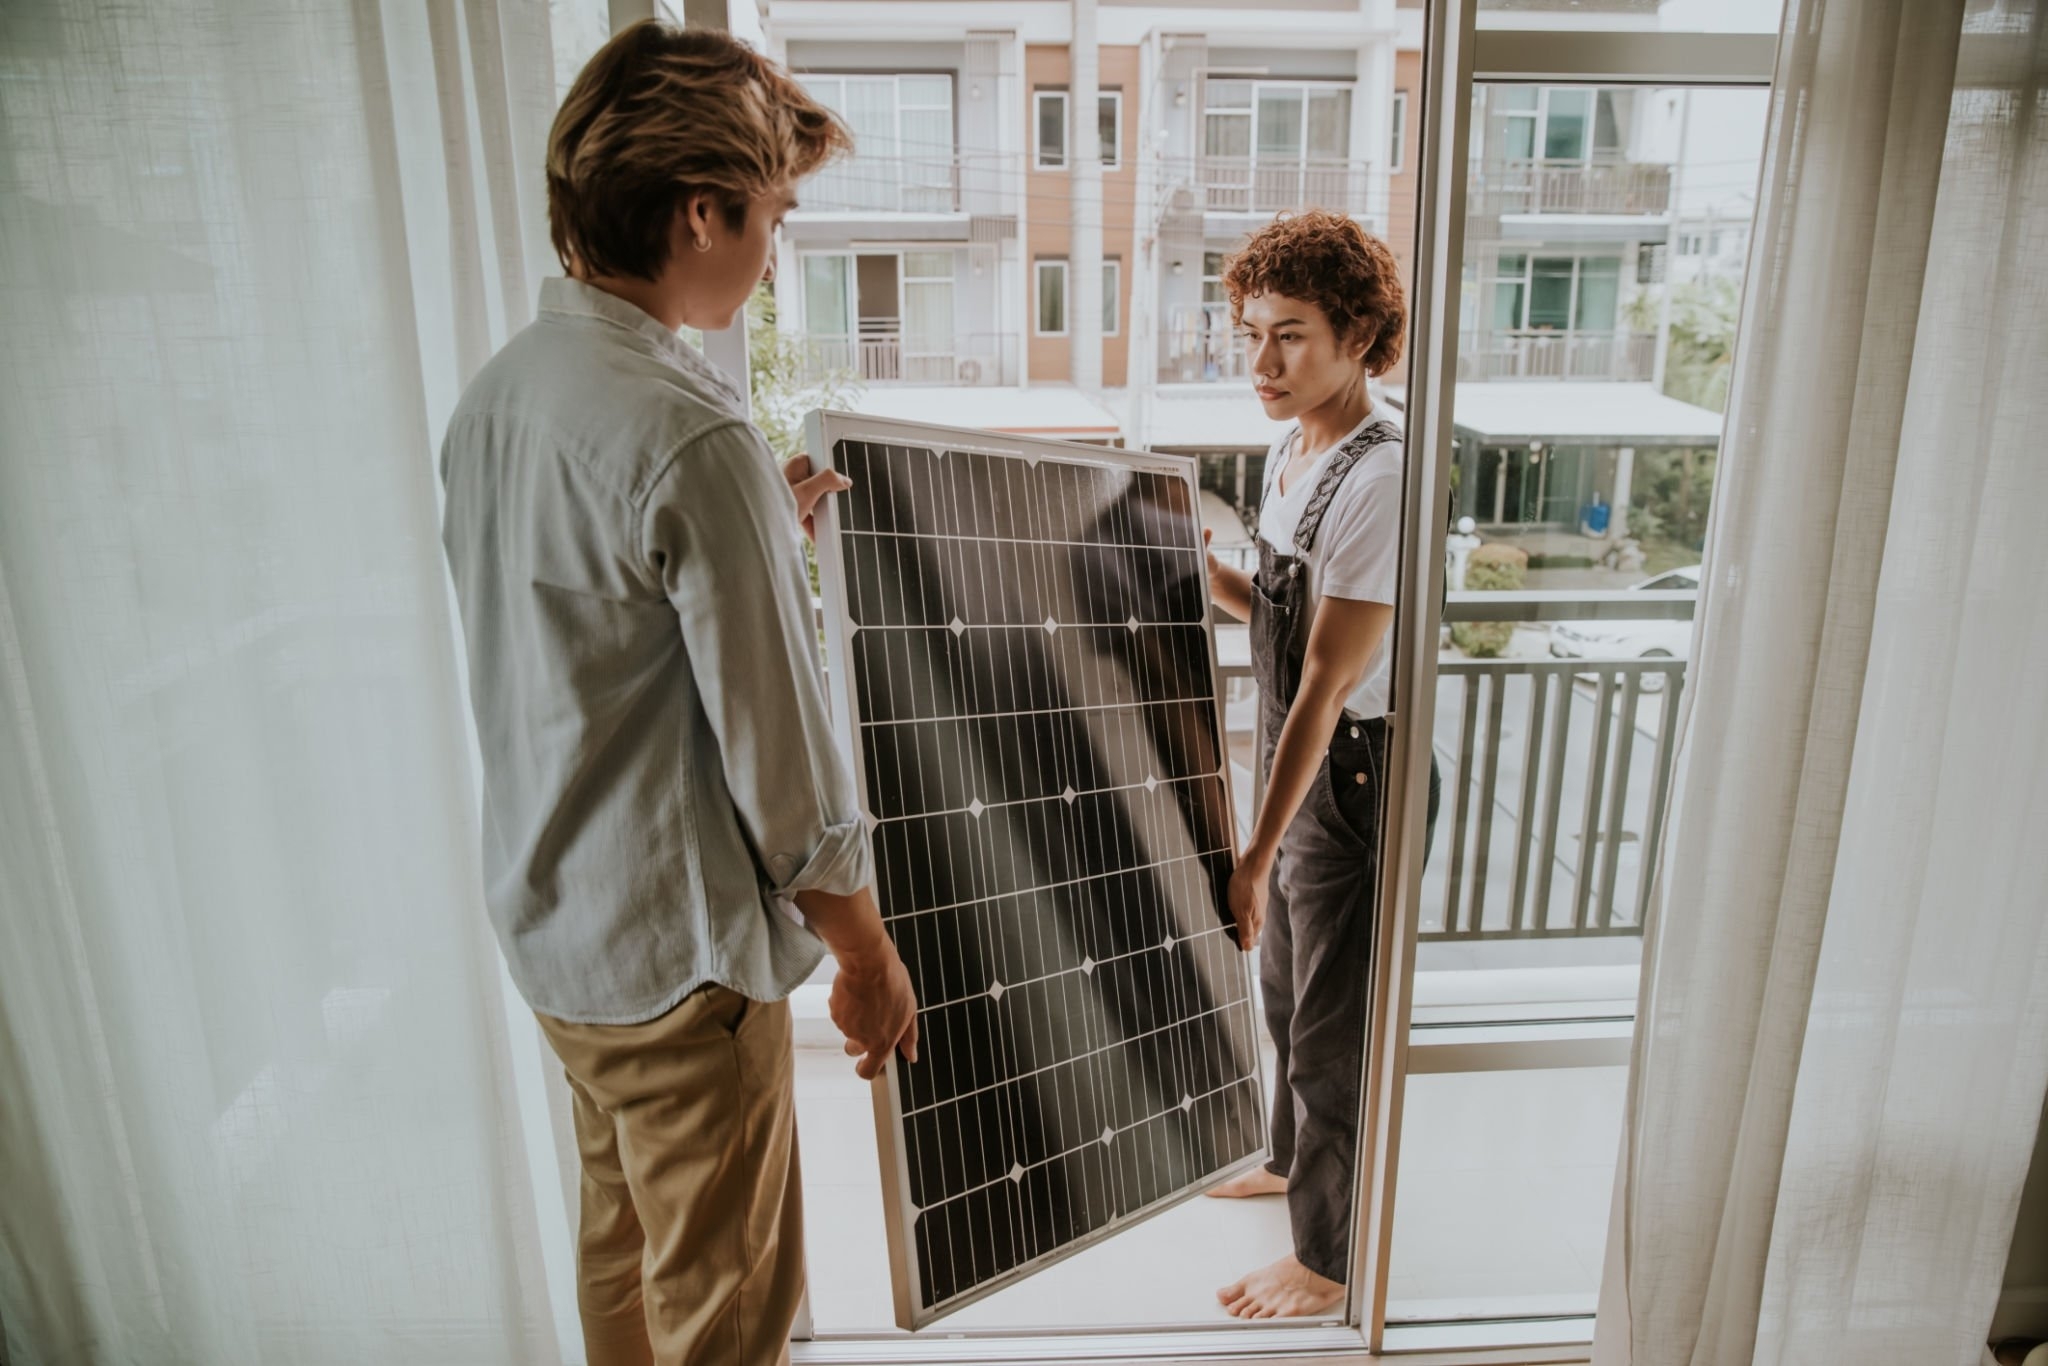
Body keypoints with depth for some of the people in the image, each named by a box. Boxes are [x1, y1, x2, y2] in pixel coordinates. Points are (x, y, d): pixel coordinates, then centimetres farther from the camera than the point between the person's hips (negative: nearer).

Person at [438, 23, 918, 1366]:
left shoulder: (498, 389, 2)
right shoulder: (691, 436, -25)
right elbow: (777, 754, -21)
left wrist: (762, 536, 12)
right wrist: (869, 953, -7)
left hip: (549, 916, 9)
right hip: (681, 949, -9)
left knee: (623, 1242, 27)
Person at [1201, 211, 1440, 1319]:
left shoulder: (1380, 477, -25)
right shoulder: (1292, 450, 4)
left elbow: (1327, 682, -26)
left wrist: (1257, 852, -24)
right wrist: (1205, 570, -2)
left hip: (1354, 781, -9)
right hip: (1296, 766, 9)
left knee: (1334, 1032, 8)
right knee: (1286, 989, 26)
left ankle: (1327, 1258, 29)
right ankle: (1291, 1157, 51)